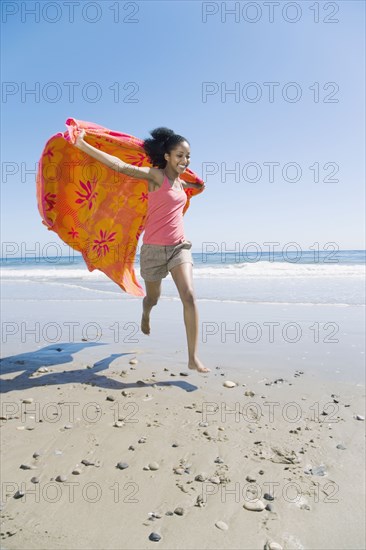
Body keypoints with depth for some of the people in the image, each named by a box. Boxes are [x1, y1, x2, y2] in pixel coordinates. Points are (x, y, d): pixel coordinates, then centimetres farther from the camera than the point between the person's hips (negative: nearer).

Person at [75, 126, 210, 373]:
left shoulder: (181, 183, 11)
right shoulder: (156, 175, -9)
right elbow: (121, 166, -24)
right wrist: (83, 145, -30)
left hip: (179, 246, 4)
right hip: (154, 248, -4)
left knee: (189, 295, -16)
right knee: (153, 297, 15)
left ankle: (194, 358, -12)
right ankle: (146, 313, 56)